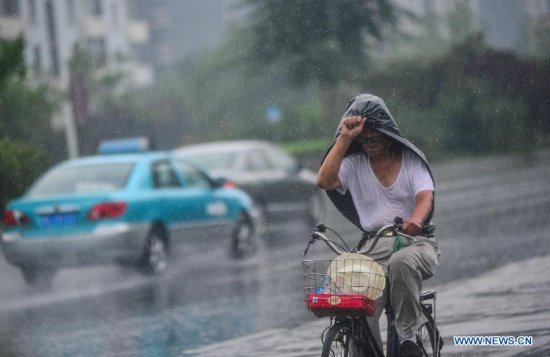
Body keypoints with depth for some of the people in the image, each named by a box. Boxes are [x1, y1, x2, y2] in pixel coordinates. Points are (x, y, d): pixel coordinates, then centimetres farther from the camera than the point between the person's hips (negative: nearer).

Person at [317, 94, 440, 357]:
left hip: (416, 241, -1)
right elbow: (325, 181, -13)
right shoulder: (354, 164, 7)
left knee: (401, 262, -38)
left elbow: (425, 197, -11)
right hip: (375, 247, 2)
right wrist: (345, 138, -13)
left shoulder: (410, 159, 5)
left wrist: (415, 219, -35)